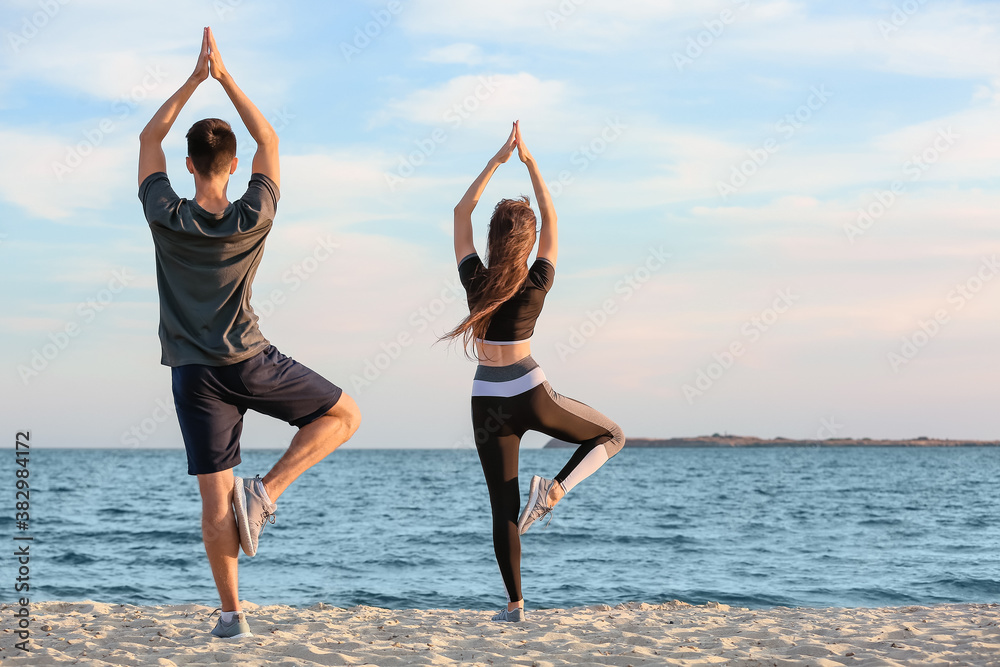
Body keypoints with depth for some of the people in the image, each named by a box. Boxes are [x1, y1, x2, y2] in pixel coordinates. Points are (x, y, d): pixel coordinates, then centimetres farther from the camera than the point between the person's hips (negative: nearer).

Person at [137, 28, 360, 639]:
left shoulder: (167, 219, -7)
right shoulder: (253, 220, -9)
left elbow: (150, 138, 7)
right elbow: (269, 140, 5)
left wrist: (195, 78, 6)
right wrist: (224, 76, 5)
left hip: (195, 374, 2)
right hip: (251, 361, -2)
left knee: (215, 501, 4)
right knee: (345, 416, 15)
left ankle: (233, 613, 3)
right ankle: (266, 491, -3)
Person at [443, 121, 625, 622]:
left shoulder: (475, 280, -7)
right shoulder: (537, 285, -9)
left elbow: (461, 213, 3)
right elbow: (551, 217, 3)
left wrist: (496, 161, 6)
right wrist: (529, 162, 5)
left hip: (488, 403, 2)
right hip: (532, 396, -2)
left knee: (503, 507, 7)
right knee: (610, 436, 20)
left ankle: (515, 603, 5)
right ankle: (556, 488, -6)